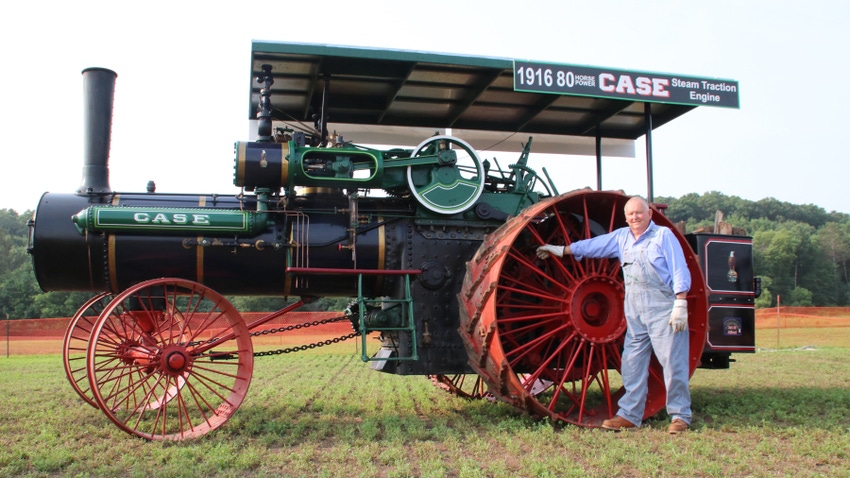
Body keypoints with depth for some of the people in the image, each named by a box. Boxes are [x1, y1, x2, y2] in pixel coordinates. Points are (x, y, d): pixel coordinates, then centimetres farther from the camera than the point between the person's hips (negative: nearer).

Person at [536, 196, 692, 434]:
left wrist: (681, 304, -14)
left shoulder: (664, 235, -2)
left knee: (673, 363, -3)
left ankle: (680, 416, 7)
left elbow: (680, 272, -6)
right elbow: (592, 245, 25)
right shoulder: (621, 237, 15)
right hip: (635, 313, 6)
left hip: (664, 310, -6)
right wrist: (561, 250, 29)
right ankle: (629, 415, 12)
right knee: (632, 365, 6)